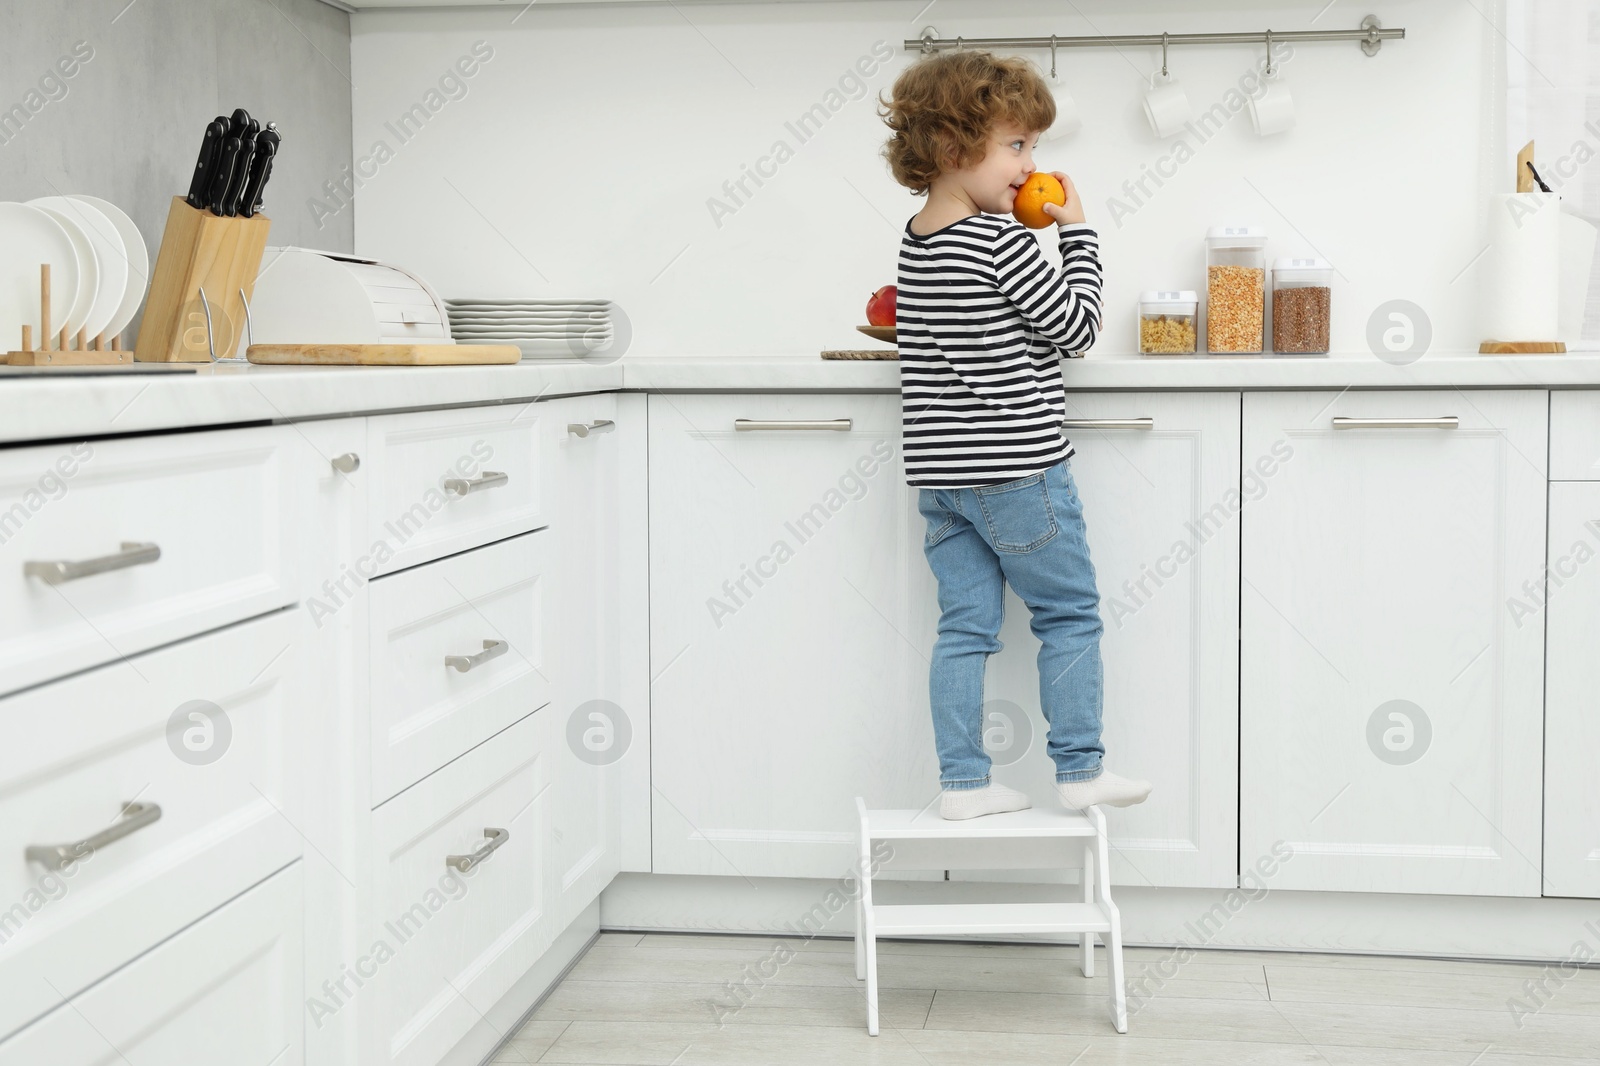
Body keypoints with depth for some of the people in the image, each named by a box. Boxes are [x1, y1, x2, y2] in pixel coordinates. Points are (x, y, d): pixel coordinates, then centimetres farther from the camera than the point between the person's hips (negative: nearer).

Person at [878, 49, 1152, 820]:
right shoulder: (1001, 241, -15)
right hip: (1015, 468, -7)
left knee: (965, 625, 9)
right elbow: (1075, 327, -8)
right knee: (1070, 614, 7)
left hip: (938, 474, 7)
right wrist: (1077, 233, -1)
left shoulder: (915, 244, 9)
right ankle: (1080, 769, 13)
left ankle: (962, 781, 10)